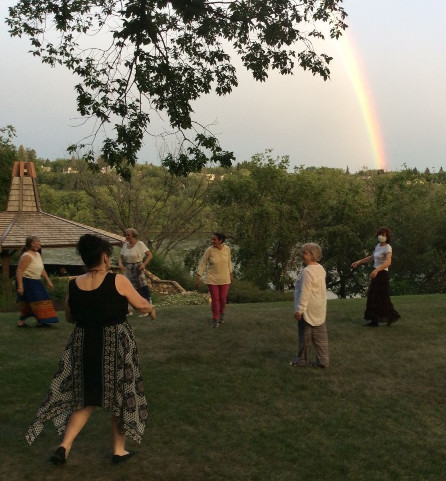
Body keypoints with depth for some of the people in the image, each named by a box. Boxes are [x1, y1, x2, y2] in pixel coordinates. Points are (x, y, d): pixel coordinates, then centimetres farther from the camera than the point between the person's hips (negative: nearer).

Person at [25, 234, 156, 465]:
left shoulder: (73, 285, -2)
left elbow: (70, 317, 11)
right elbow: (142, 305, -3)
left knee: (85, 398, 19)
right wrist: (152, 309, 18)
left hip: (83, 345, 4)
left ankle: (65, 445, 8)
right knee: (120, 396, 14)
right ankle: (119, 449, 22)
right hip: (117, 346, -3)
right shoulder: (118, 281, -13)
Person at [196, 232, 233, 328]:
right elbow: (202, 264, -10)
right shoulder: (209, 250, -15)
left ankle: (221, 313, 39)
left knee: (223, 298, 10)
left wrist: (231, 275, 13)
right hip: (212, 278, -2)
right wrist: (198, 278, -12)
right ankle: (215, 319, 16)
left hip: (224, 278, 2)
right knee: (215, 299, -1)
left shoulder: (227, 249, -8)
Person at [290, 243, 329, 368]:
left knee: (305, 335, 5)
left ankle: (302, 360, 16)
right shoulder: (320, 269, 8)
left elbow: (305, 293, -23)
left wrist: (299, 310, -19)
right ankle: (323, 360, 14)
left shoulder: (307, 272, -21)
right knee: (320, 335, 10)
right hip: (320, 310, 9)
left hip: (308, 310, -9)